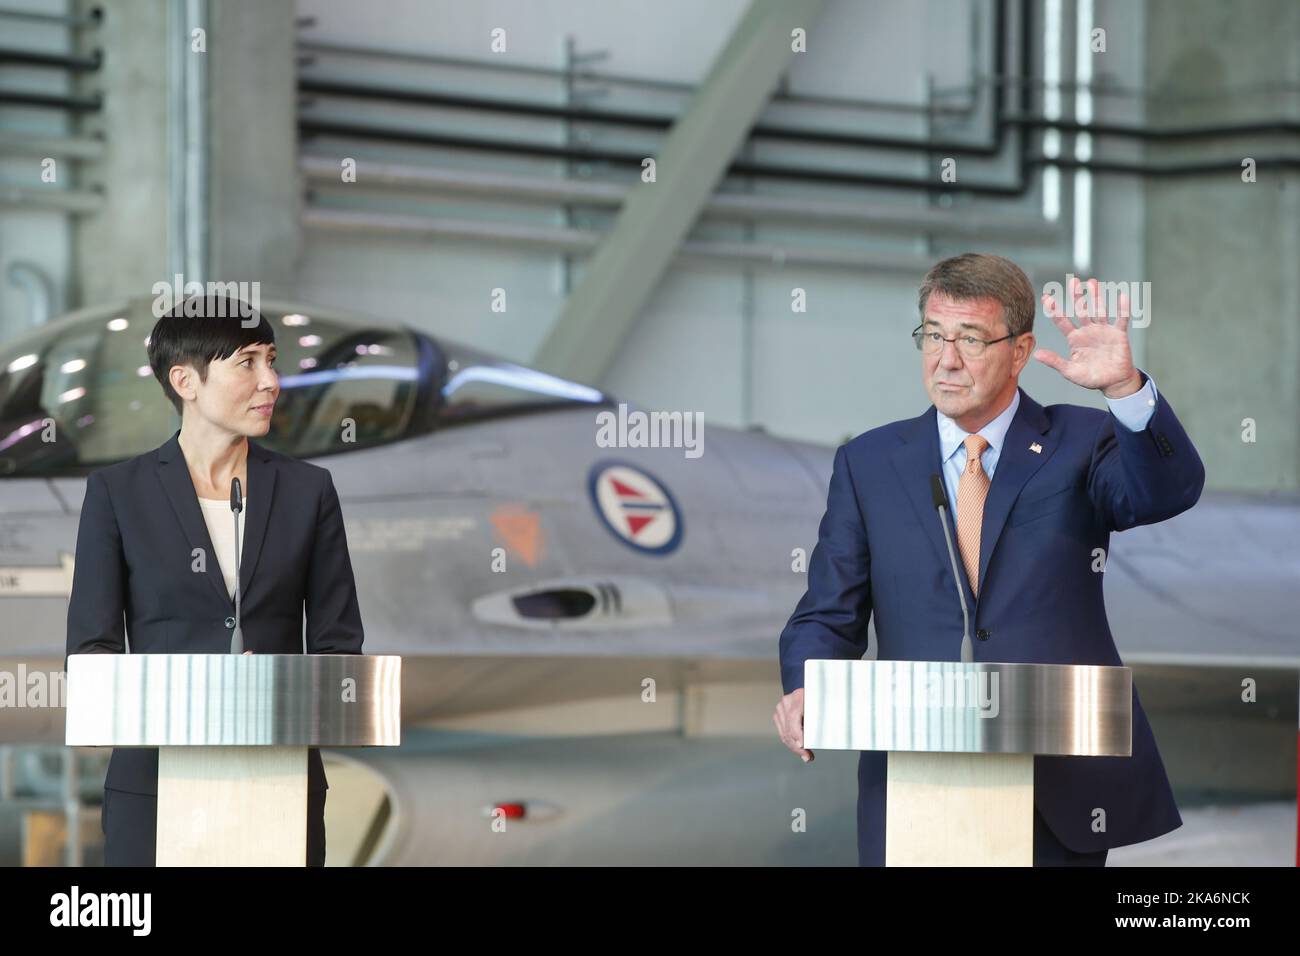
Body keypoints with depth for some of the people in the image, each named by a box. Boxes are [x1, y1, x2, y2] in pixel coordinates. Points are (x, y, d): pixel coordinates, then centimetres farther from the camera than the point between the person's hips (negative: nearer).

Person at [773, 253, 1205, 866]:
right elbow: (830, 614, 7)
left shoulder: (1078, 444, 4)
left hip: (1061, 791, -1)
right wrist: (805, 694, -15)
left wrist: (1125, 387, -34)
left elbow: (1171, 490, -16)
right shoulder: (867, 464, 9)